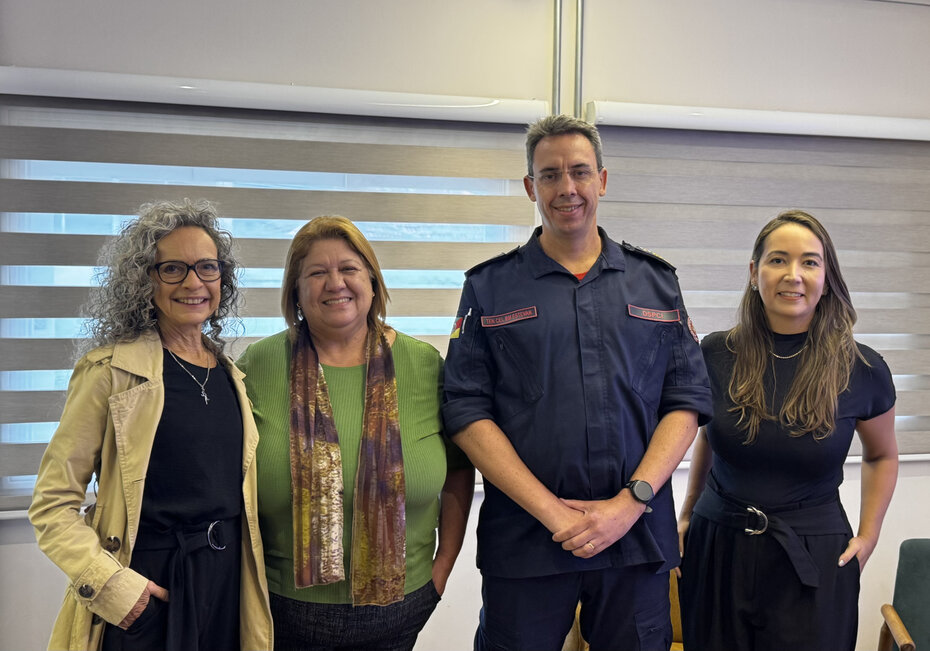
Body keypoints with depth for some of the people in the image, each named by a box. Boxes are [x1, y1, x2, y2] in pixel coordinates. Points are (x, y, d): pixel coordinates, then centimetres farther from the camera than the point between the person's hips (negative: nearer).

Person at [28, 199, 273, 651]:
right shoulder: (111, 371, -10)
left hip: (229, 582, 5)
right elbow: (53, 504, -10)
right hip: (148, 591, -5)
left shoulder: (232, 375, 7)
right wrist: (108, 583, -19)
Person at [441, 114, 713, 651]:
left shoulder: (656, 281, 9)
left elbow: (686, 402, 4)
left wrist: (631, 501, -10)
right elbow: (468, 412, -5)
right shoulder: (490, 287, 3)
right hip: (523, 541, -1)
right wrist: (552, 512, -12)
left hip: (639, 537, 2)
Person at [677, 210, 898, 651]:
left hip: (813, 564, -1)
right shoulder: (715, 354, -4)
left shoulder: (862, 370, -6)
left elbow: (882, 456, 12)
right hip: (717, 549, 1)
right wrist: (688, 512, 14)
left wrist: (868, 536, 5)